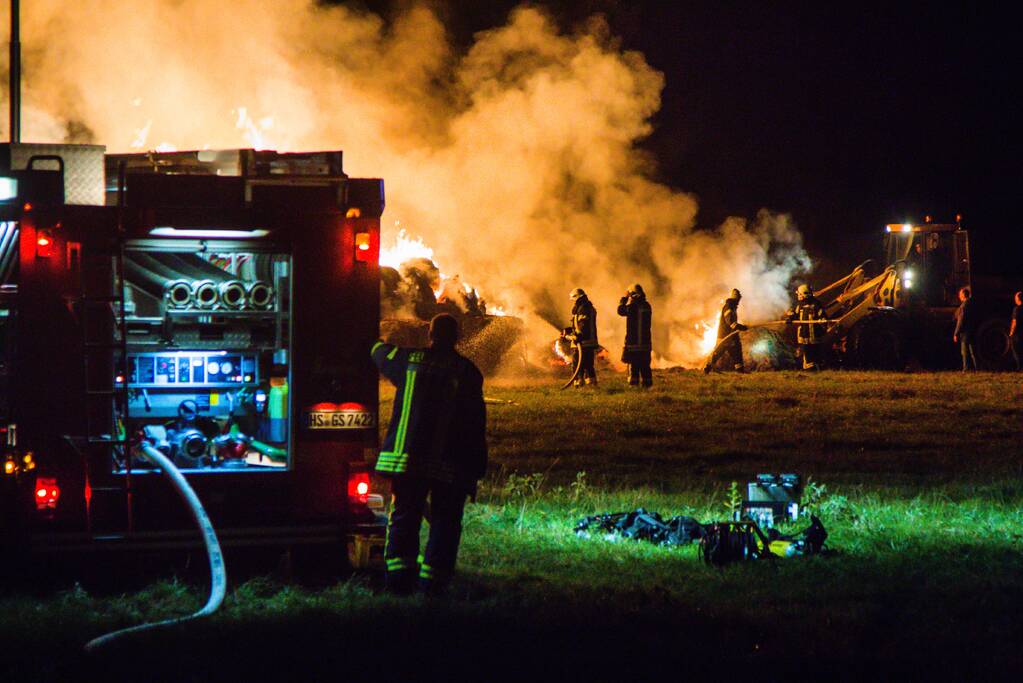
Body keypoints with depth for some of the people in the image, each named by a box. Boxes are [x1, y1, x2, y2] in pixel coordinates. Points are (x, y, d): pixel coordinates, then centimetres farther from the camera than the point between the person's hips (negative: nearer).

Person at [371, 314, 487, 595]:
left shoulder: (408, 360, 3)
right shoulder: (467, 371, -3)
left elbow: (380, 351, 26)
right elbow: (475, 422, -4)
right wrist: (477, 466, 1)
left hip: (406, 456, 2)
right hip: (449, 463, -2)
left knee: (404, 516, 10)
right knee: (444, 522, 5)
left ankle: (399, 572, -1)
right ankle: (432, 580, -1)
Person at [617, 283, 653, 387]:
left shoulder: (632, 305, -12)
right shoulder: (647, 305, 7)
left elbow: (621, 311, 1)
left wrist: (624, 298, 12)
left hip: (633, 342, -5)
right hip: (645, 343, 5)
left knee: (633, 366, -3)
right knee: (645, 366, 9)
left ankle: (634, 384, -7)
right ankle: (647, 385, 8)